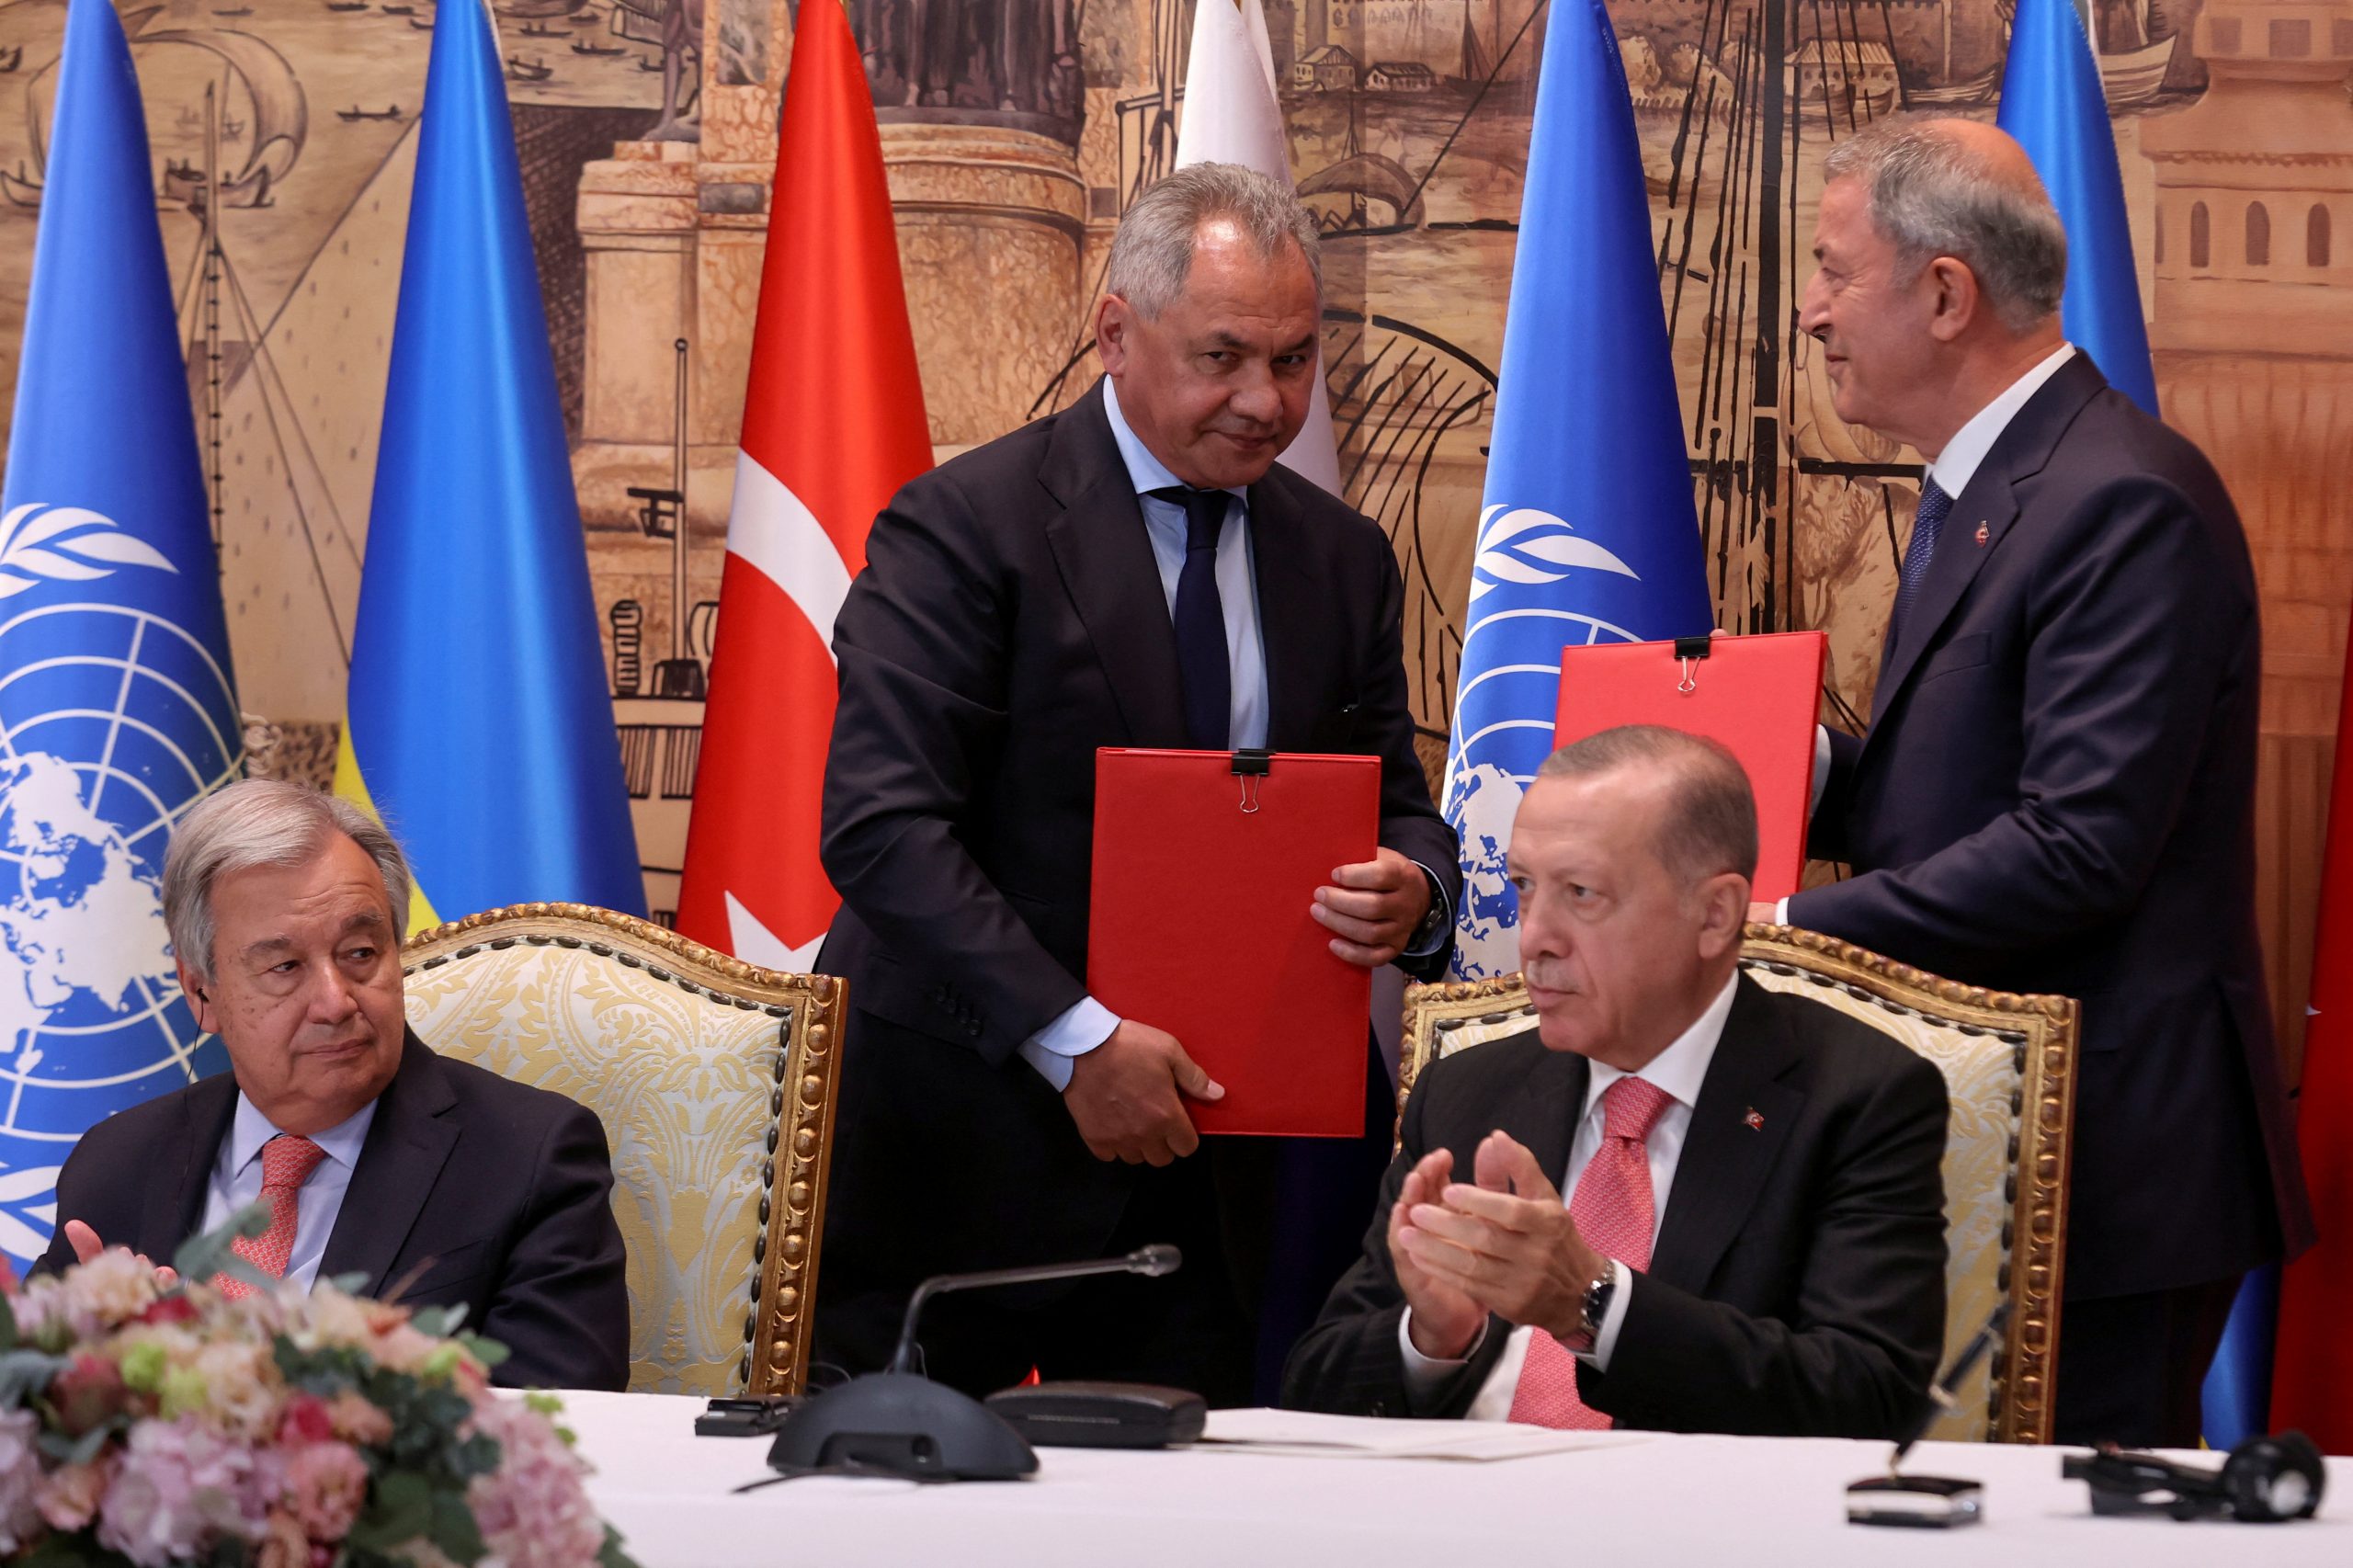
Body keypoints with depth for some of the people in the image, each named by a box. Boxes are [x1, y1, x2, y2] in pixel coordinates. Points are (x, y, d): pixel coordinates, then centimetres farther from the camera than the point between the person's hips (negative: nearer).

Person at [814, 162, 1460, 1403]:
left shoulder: (1341, 562, 11)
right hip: (963, 1143, -5)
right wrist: (1074, 1036, -24)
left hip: (1201, 1155, 5)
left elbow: (1397, 809, 13)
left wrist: (1412, 893, -13)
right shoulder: (964, 528, -9)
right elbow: (879, 824, -16)